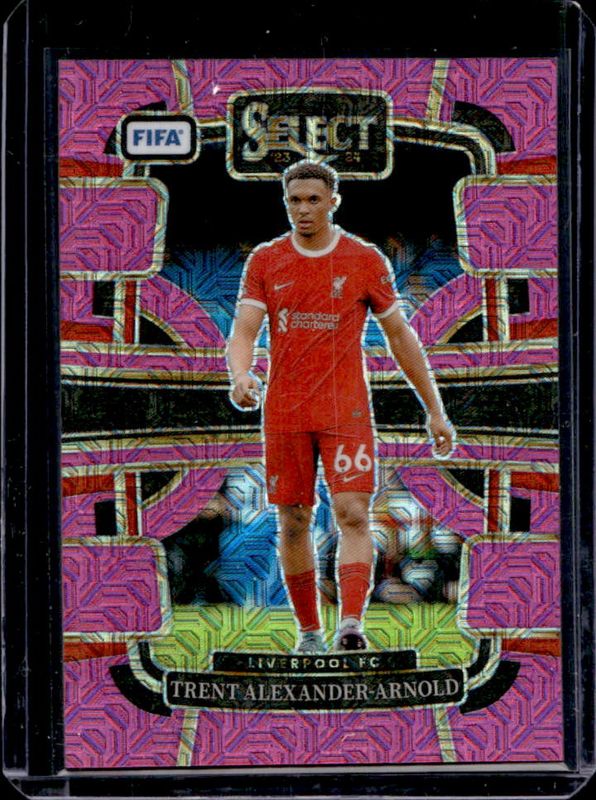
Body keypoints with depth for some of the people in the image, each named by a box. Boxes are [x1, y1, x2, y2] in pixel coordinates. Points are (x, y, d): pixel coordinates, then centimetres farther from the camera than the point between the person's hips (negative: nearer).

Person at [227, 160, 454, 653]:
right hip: (285, 413, 2)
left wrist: (435, 410, 8)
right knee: (294, 523, 6)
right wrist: (240, 376, -26)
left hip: (347, 411, -2)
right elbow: (243, 332, -3)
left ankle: (351, 625, -20)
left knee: (353, 515, -14)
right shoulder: (264, 261, 5)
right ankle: (309, 632, 19)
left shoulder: (366, 260, 2)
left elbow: (400, 335, 7)